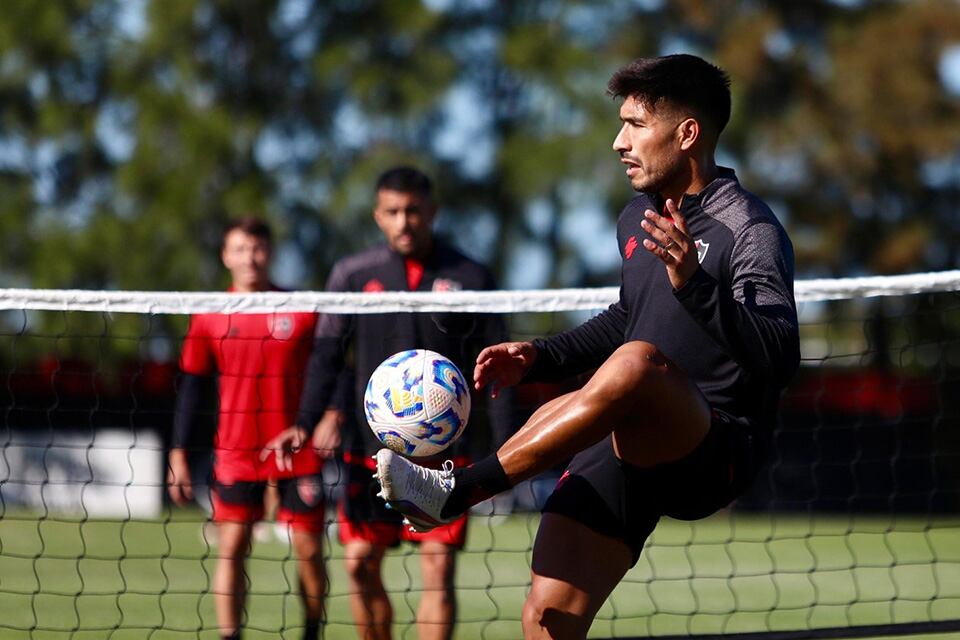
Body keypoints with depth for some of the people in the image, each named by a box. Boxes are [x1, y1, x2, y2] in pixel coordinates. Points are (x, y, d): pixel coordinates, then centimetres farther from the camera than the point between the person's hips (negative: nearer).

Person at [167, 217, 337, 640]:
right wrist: (178, 455, 2)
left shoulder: (302, 311, 0)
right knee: (232, 547, -4)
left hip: (297, 452, 0)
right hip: (235, 457, 1)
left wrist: (330, 416, -16)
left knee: (309, 549, 3)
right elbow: (191, 388, 6)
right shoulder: (210, 317, 3)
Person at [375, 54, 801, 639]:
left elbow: (779, 359, -27)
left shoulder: (750, 231, -12)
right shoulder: (637, 219, 13)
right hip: (631, 445, 8)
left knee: (635, 363, -37)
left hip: (716, 453, -8)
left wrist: (694, 282, -38)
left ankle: (454, 492, -32)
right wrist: (539, 358, 18)